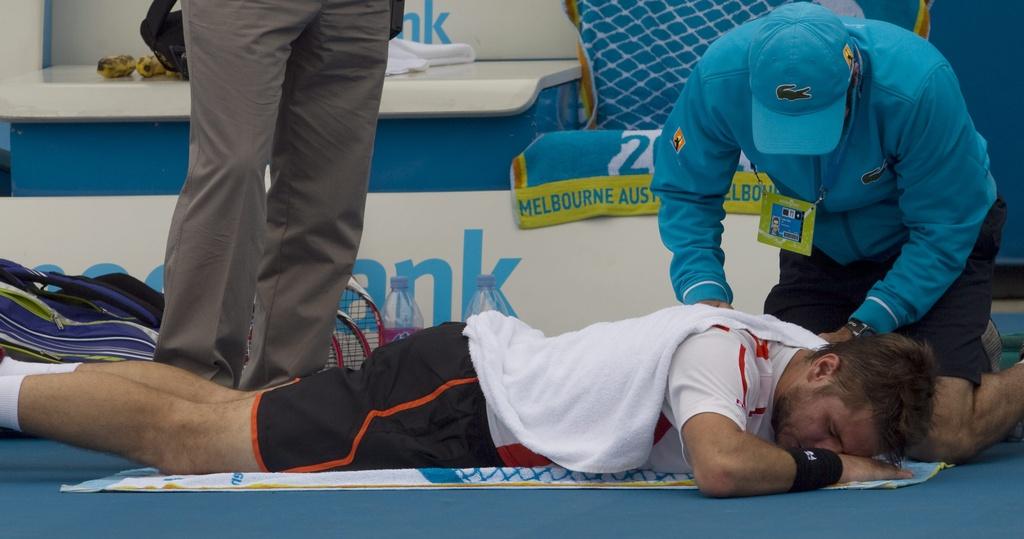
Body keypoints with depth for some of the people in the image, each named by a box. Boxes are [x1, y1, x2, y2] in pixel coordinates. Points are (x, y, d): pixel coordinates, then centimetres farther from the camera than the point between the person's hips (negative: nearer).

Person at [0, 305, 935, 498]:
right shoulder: (721, 349, -27)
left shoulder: (798, 346, -4)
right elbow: (722, 466, -45)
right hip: (453, 399, -8)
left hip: (483, 367, 8)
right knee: (181, 434, -2)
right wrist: (829, 465, -28)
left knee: (215, 407, 18)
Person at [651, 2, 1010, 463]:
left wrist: (863, 329, -31)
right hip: (823, 248, 4)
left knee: (940, 435, -19)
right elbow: (685, 194, -12)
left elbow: (943, 233, -26)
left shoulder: (918, 84, -36)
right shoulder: (720, 78, -28)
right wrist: (704, 290, -30)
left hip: (937, 251, -4)